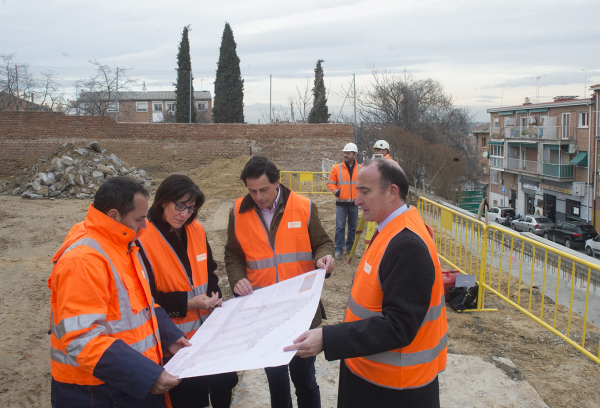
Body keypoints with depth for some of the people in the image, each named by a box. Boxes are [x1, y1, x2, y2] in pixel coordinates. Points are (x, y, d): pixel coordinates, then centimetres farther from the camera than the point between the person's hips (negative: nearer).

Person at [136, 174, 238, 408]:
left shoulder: (196, 230, 2)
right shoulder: (143, 239, -16)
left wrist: (214, 296, -5)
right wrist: (187, 303, -22)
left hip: (207, 331, 6)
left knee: (224, 382, 13)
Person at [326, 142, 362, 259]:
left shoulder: (360, 168, 4)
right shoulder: (337, 167, -1)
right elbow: (330, 182, 3)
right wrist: (335, 191, -13)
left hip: (354, 202, 2)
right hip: (341, 203, -2)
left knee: (353, 226, 12)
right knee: (340, 227, -4)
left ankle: (350, 247, 25)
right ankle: (338, 249, 3)